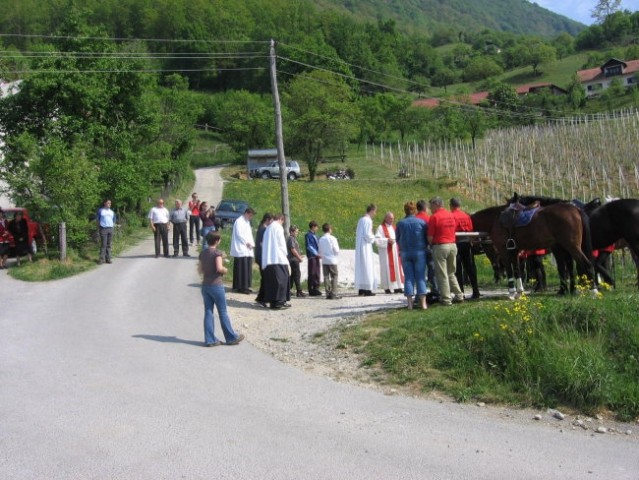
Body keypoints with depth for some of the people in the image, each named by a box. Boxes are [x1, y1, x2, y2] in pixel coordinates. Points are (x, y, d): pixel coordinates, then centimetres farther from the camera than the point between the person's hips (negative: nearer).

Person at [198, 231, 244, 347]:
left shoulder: (202, 253, 8)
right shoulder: (217, 253, -12)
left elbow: (200, 269, 12)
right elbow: (219, 268, -23)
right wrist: (225, 270, -4)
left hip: (205, 285, 6)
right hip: (216, 285, -6)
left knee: (208, 312, 7)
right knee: (223, 312, 3)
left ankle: (210, 339, 8)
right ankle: (231, 338, 13)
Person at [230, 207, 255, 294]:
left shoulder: (247, 222, 20)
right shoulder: (239, 221, -9)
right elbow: (239, 234, -15)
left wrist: (251, 244, 3)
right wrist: (247, 243, -11)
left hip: (248, 250, 9)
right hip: (241, 249, -9)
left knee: (248, 269, 8)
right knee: (242, 269, -8)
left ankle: (245, 286, 14)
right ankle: (240, 287, -5)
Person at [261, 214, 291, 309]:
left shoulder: (268, 229, 19)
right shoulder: (278, 227, -3)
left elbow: (264, 244, 18)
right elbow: (281, 243, -8)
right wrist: (285, 254, 5)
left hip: (267, 259, 7)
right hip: (278, 258, -7)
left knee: (271, 280, 6)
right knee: (281, 279, -5)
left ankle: (272, 301, 5)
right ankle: (280, 301, -10)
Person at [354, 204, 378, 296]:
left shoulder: (361, 219, 13)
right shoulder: (368, 220, -14)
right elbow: (367, 234, -20)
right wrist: (373, 238, -1)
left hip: (359, 245, 9)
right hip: (365, 246, -9)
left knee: (361, 266, 11)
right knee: (367, 267, -6)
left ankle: (361, 289, 14)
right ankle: (367, 289, -6)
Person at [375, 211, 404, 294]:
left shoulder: (394, 227, 18)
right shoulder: (381, 228, -2)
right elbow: (377, 239, -11)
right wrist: (387, 240, -19)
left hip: (395, 251, 6)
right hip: (385, 252, -6)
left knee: (397, 268, 3)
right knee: (387, 268, -7)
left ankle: (397, 287, 4)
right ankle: (387, 287, -4)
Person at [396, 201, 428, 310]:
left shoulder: (400, 223, 0)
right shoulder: (421, 222, -4)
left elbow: (397, 239, 9)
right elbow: (427, 238, 2)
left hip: (405, 252, 1)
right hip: (419, 252, -1)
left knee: (408, 277, 5)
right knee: (420, 277, 2)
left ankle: (410, 303, 2)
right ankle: (423, 302, -1)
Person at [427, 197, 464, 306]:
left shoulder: (434, 217, -10)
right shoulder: (451, 215, 10)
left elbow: (430, 237, -11)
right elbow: (453, 231, 14)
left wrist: (430, 244, 7)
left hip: (440, 246, -7)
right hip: (453, 245, 7)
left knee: (442, 274, 0)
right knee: (451, 273, 18)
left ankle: (446, 299, 2)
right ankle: (458, 295, 17)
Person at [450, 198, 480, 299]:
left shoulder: (452, 216, -10)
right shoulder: (467, 216, 8)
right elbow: (471, 229, 10)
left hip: (457, 243, -5)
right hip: (467, 242, 5)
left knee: (458, 269, -1)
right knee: (470, 268, 11)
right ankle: (475, 292, 12)